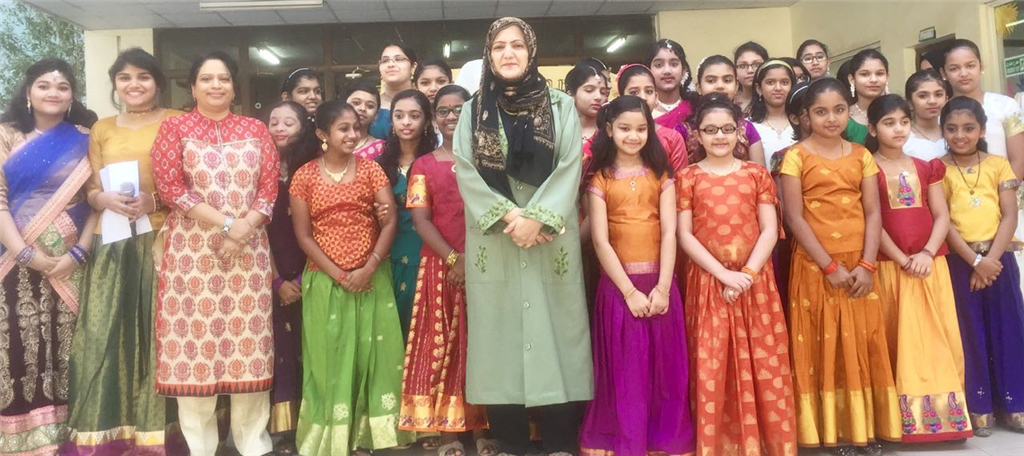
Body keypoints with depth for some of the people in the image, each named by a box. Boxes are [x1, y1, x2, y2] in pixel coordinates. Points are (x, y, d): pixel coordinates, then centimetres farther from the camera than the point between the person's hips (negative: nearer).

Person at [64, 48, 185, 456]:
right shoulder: (101, 130, 16)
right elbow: (91, 191, 13)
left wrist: (155, 200, -15)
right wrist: (107, 199, -9)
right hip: (113, 243, 3)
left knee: (158, 332, -3)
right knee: (106, 333, 0)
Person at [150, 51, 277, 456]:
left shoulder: (255, 129, 12)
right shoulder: (175, 127, 5)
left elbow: (269, 188, 4)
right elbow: (169, 187, -6)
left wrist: (244, 228, -12)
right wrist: (225, 221, -13)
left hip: (249, 247, 2)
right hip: (192, 246, -1)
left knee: (248, 336, 3)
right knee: (194, 335, 0)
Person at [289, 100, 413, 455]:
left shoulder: (370, 168, 3)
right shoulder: (304, 176, -1)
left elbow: (390, 220, -3)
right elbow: (303, 235, -3)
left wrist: (369, 267, -13)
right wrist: (338, 275, -10)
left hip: (372, 278, 1)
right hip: (325, 281, -1)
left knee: (371, 353, 3)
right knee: (329, 357, 4)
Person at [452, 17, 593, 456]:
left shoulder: (561, 106, 7)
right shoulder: (473, 110, 11)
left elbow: (569, 168, -2)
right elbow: (465, 172, 1)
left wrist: (538, 217, -15)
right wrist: (505, 214, -13)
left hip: (549, 238, -1)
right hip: (493, 239, 1)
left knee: (552, 327, -1)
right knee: (500, 329, 1)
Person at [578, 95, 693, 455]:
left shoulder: (661, 175, 7)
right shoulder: (600, 179, 2)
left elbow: (669, 232, -2)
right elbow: (601, 241, -5)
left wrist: (662, 287, -12)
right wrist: (630, 291, -12)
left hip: (660, 282, 2)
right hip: (617, 284, -1)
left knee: (665, 368, 6)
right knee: (624, 372, 3)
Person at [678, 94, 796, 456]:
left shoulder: (757, 174, 8)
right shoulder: (689, 177, 3)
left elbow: (769, 230, 1)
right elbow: (685, 235, -3)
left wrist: (747, 273, -11)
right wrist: (724, 274, -11)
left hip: (755, 281, 1)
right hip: (708, 281, -1)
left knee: (764, 365, 3)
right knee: (710, 367, 1)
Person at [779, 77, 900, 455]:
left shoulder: (861, 156, 8)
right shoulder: (796, 156, -2)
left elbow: (873, 213, 4)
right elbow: (794, 217, -8)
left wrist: (866, 265, -9)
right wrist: (830, 266, -13)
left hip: (859, 267, 3)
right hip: (815, 266, -3)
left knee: (863, 347, 7)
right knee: (823, 349, 1)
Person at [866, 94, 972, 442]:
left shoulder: (926, 168, 13)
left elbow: (941, 216, 6)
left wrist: (927, 253, -10)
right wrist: (904, 261, -13)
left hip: (931, 264, 4)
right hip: (889, 266, -4)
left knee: (938, 337, 5)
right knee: (899, 340, 0)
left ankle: (944, 412, 14)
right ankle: (905, 419, 5)